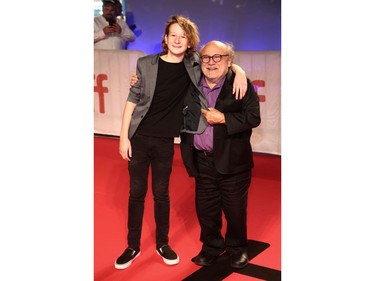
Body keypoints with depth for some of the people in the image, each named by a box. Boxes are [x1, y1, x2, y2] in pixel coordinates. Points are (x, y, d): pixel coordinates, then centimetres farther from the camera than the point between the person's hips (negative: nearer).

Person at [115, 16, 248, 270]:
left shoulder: (194, 65, -2)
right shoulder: (146, 64, -6)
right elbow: (133, 99, -3)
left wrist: (239, 71, -11)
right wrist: (124, 136, -6)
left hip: (165, 141, 1)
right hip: (138, 137, -1)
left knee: (161, 193, 10)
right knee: (137, 192, 9)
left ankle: (162, 244, 27)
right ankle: (133, 247, 22)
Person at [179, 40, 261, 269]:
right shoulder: (192, 86, 6)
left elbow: (254, 117, -13)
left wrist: (223, 119, -19)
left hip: (232, 161, -3)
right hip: (203, 161, 4)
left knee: (235, 208, 9)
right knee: (205, 208, 12)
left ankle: (237, 248, 31)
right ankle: (211, 247, 33)